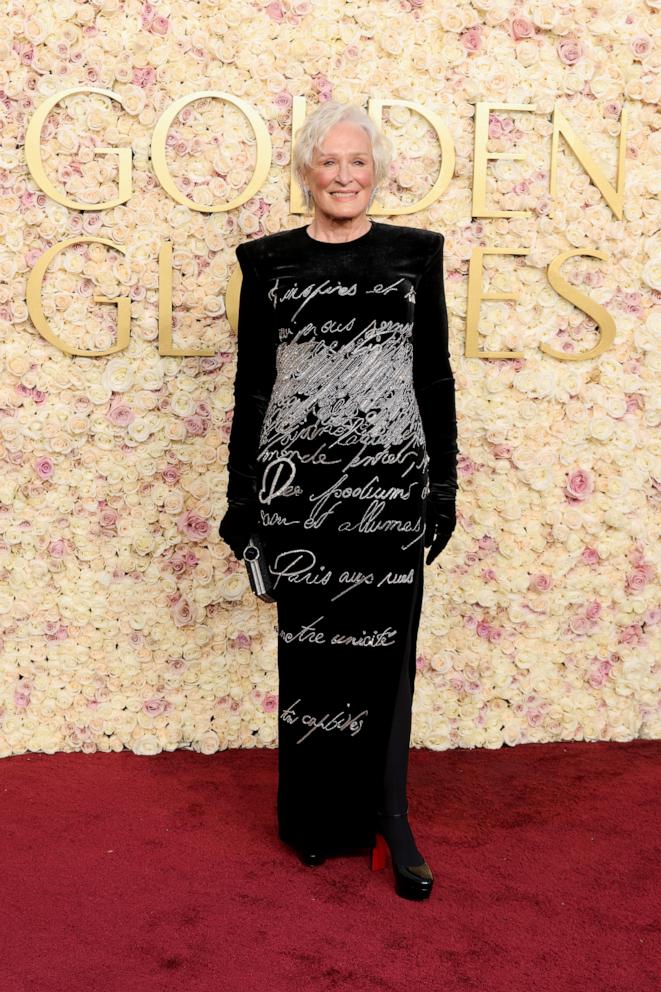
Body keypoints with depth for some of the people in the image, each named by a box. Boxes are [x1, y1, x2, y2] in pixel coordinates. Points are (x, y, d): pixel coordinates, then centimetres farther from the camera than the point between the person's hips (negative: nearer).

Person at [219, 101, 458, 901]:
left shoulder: (416, 253, 6)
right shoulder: (269, 260, 5)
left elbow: (435, 376, 7)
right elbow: (251, 384, 5)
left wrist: (444, 483, 3)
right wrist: (241, 496, 3)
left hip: (391, 481, 0)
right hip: (299, 479, 0)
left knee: (385, 648, 3)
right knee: (308, 647, 8)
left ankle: (387, 819, 18)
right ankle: (314, 815, 25)